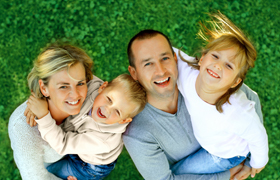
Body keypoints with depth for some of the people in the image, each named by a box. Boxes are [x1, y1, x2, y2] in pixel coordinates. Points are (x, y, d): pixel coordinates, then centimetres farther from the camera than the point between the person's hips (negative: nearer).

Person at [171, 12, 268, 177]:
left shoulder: (240, 114, -45)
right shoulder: (187, 72, -36)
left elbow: (258, 138, -22)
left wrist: (258, 162, -3)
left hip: (226, 155, -4)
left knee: (176, 173, 6)